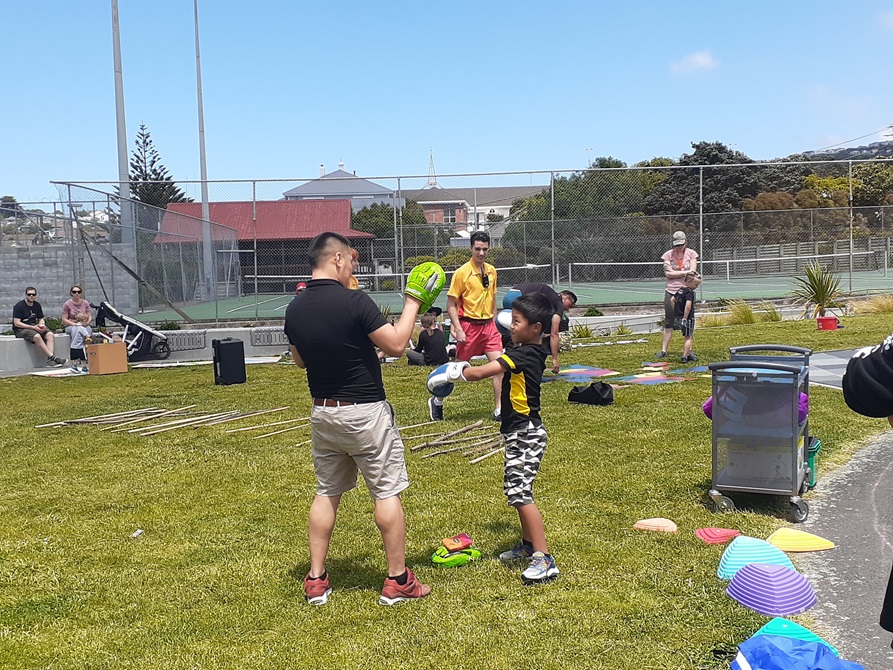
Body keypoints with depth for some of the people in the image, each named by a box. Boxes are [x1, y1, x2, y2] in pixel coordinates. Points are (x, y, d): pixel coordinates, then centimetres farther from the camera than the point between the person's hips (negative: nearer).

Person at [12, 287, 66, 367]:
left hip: (35, 327, 6)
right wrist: (33, 327, -19)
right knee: (37, 336, -36)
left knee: (50, 335, -22)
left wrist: (42, 325, -6)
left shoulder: (37, 305, 14)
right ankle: (53, 357, -39)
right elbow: (16, 323, -12)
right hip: (21, 330, -6)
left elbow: (41, 319, 19)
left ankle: (50, 360, -37)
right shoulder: (19, 306, -6)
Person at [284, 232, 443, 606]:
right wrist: (413, 303, -5)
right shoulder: (353, 301, -19)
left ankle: (316, 581, 19)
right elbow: (396, 345, -15)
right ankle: (397, 581, 12)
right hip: (365, 412, -6)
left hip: (323, 412, 6)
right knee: (387, 492, 5)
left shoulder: (295, 310, 0)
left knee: (326, 492, 16)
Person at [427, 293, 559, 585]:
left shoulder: (523, 355, -21)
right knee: (516, 487, 20)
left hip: (525, 433, -11)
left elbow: (478, 372, -25)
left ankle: (545, 559, -13)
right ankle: (528, 544, 35)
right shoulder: (532, 352, 8)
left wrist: (452, 373, -13)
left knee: (520, 492, -13)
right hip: (520, 432, 11)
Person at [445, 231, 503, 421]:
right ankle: (437, 401, 25)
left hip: (488, 325, 5)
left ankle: (498, 410, 4)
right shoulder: (462, 272, -11)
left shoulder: (491, 271, 8)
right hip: (469, 325, -5)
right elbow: (451, 304, -9)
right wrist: (458, 329, -16)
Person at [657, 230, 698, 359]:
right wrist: (684, 272, -12)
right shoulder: (668, 255, 3)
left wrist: (675, 273, -12)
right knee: (668, 321, 3)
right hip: (671, 291, 0)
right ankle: (664, 350, 7)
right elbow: (668, 273, -6)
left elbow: (692, 272, -5)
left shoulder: (691, 253, 4)